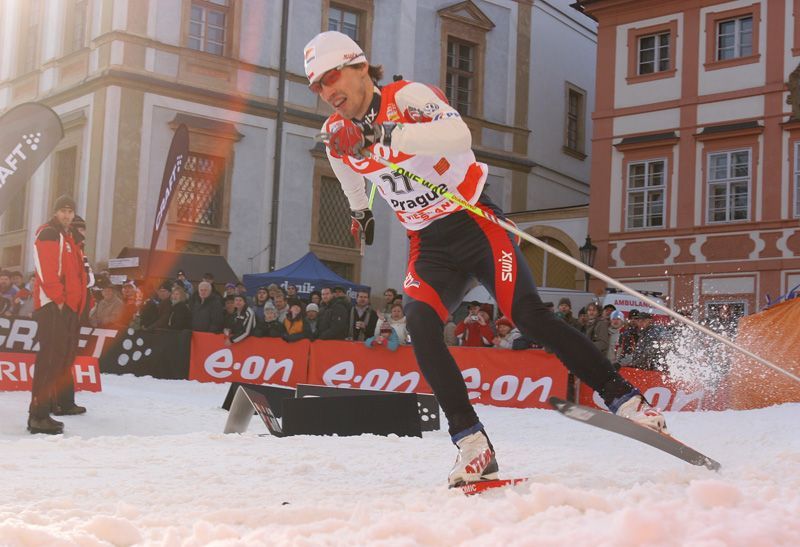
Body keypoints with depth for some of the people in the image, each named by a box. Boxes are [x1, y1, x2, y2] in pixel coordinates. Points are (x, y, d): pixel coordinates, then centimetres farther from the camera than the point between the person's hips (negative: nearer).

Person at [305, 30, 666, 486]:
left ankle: (625, 399, -7)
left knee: (528, 316, -18)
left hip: (473, 223, -5)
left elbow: (459, 135, -36)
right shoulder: (336, 135, 4)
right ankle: (473, 447, -19)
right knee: (420, 324, -22)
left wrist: (387, 134, -43)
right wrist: (361, 212, 44)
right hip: (429, 247, 5)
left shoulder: (406, 96, -16)